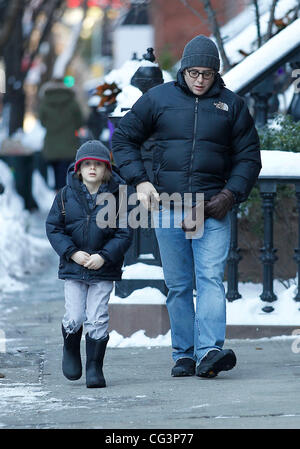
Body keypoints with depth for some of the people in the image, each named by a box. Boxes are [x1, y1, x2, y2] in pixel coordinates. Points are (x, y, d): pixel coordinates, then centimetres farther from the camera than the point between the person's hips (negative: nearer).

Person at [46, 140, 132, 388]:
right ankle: (71, 351, 28)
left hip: (104, 269, -1)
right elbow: (53, 228, 1)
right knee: (74, 318, -2)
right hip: (73, 268, 1)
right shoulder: (66, 195, 0)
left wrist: (104, 256, -16)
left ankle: (95, 367, 7)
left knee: (97, 319, -3)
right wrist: (73, 253, -11)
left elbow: (124, 234, -3)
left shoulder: (116, 196, -4)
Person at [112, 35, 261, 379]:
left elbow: (248, 157, 10)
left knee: (211, 278, -14)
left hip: (213, 209, -1)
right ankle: (184, 355, 9)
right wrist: (139, 181, -1)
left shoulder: (232, 105, 7)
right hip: (168, 207, 1)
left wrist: (231, 194, -5)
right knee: (178, 286, 4)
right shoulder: (157, 99, 6)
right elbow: (123, 139, 12)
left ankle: (209, 351, -24)